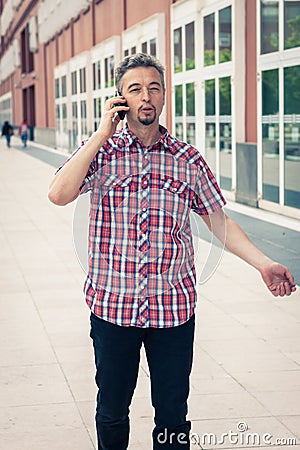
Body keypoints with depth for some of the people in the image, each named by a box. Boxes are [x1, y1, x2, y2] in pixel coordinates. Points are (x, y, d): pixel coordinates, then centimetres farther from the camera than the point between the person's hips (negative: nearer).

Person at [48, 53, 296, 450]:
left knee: (173, 413, 9)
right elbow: (59, 194, -17)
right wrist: (103, 132, -14)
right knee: (112, 411, 13)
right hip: (113, 304, -1)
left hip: (174, 309, 1)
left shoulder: (188, 160, 4)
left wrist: (263, 264, -2)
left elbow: (218, 220, 8)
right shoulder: (100, 152, -1)